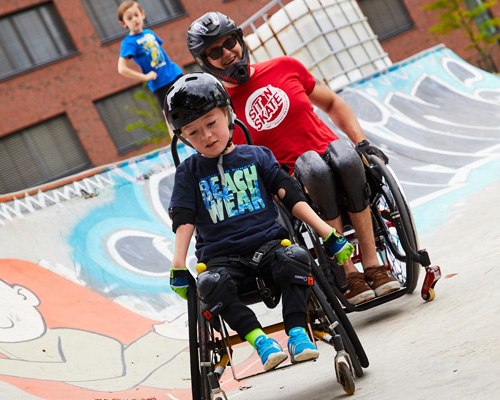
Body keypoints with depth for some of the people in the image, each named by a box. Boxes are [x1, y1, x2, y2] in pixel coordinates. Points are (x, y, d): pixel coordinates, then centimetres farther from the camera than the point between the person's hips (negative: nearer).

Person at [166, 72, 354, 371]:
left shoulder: (255, 156, 9)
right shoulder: (189, 172, 9)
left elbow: (292, 197, 5)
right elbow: (183, 221, 1)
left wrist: (328, 234, -2)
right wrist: (179, 267, -12)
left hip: (267, 243, 1)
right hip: (222, 257, 0)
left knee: (294, 259, -32)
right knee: (212, 285, -34)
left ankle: (297, 333, -29)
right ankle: (258, 339, -34)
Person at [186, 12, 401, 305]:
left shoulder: (285, 68, 9)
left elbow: (332, 103, 19)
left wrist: (361, 142, 5)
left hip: (329, 152, 2)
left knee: (345, 156, -33)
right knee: (311, 165, -36)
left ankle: (373, 265, -29)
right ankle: (349, 276, -32)